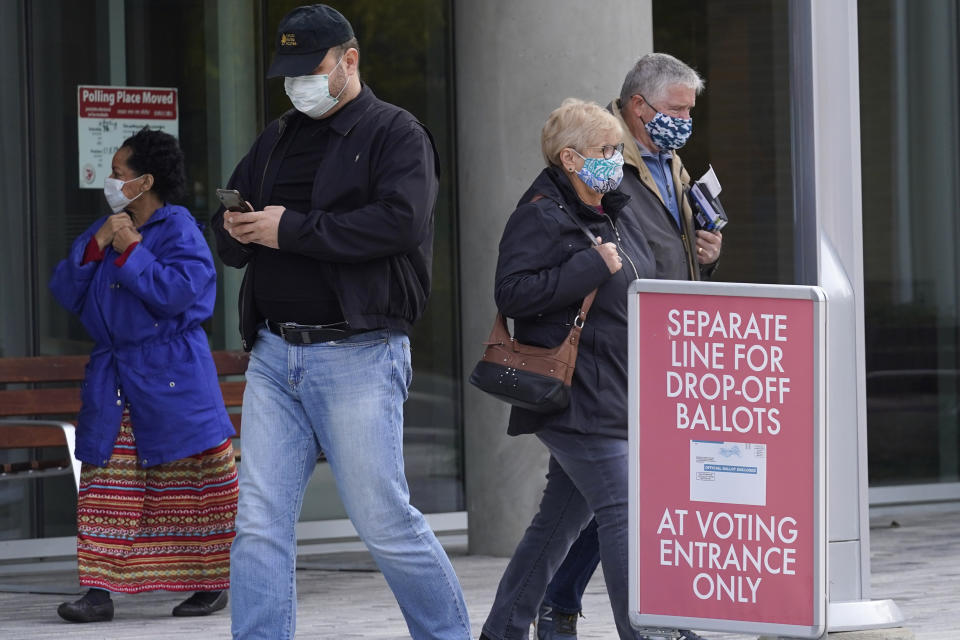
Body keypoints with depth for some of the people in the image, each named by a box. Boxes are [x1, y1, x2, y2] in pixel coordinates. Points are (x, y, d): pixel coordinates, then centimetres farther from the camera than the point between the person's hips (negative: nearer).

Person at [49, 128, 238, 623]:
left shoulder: (178, 229, -7)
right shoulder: (104, 229, 14)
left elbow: (177, 291, -21)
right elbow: (65, 292, 7)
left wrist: (130, 250, -15)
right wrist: (97, 246, -6)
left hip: (172, 378, -6)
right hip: (112, 376, 6)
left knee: (191, 488, 0)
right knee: (105, 482, -1)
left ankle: (212, 583, 11)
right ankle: (100, 591, -4)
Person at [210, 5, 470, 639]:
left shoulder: (397, 134, -1)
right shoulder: (278, 140, 20)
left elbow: (400, 223, -17)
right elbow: (230, 227, 22)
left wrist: (292, 229, -16)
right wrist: (236, 231, -4)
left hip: (357, 356, -6)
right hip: (274, 354, 6)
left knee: (383, 518, -2)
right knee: (260, 523, 0)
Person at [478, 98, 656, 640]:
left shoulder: (618, 213, 16)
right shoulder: (542, 217, -11)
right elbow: (512, 293, -22)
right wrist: (593, 267, -21)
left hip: (615, 398, 9)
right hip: (574, 398, -9)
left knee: (563, 515, 13)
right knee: (623, 509, -14)